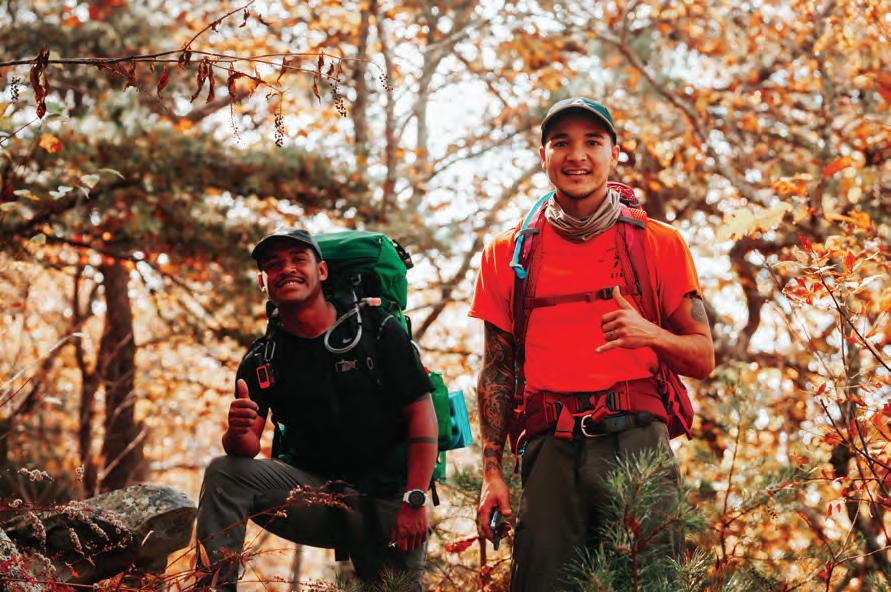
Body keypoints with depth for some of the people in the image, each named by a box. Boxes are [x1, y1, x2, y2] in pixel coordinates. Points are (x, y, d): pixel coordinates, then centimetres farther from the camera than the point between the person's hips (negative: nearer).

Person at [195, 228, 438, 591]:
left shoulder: (376, 329, -4)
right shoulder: (261, 361, 6)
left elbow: (422, 413, -7)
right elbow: (246, 450, -2)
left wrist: (414, 501, -15)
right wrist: (238, 431, -28)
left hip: (387, 498, -2)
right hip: (314, 490, 2)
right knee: (223, 472, -18)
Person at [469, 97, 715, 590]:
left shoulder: (659, 244, 8)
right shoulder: (508, 253, 11)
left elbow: (703, 359, 9)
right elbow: (497, 370, 12)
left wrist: (649, 335, -12)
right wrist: (491, 472, 4)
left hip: (636, 439, 0)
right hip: (551, 448, 1)